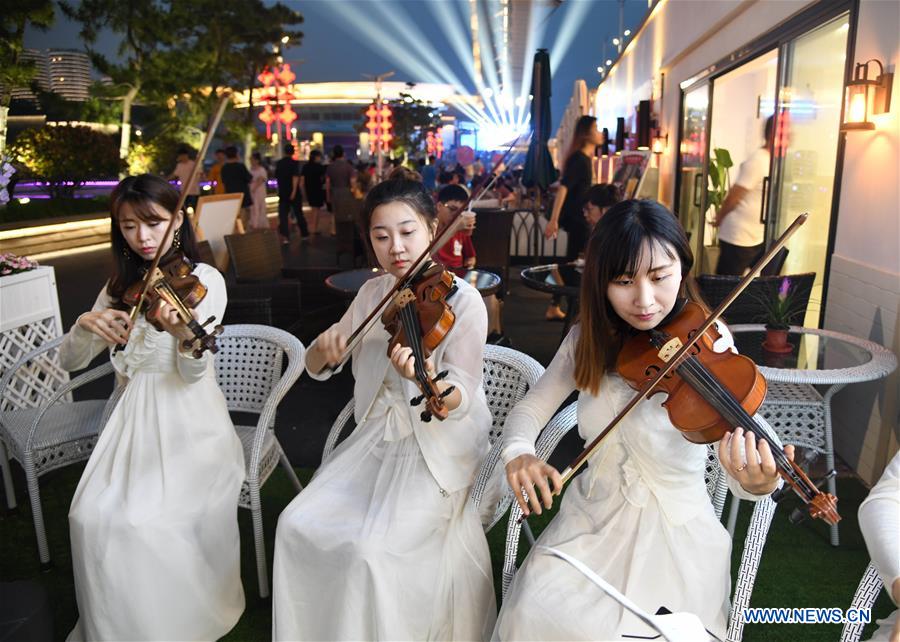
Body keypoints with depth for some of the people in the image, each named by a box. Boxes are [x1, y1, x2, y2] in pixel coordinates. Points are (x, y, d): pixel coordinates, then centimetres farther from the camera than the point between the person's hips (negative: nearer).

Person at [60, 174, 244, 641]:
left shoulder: (204, 280, -5)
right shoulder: (120, 286, 10)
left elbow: (193, 372, -16)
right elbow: (70, 361, 8)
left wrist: (184, 333, -38)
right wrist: (85, 324, -13)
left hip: (188, 424, -4)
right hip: (132, 421, 5)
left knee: (145, 519, -24)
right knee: (92, 517, -18)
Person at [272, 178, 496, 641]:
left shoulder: (462, 299, -13)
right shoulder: (373, 293, 4)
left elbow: (463, 399, -20)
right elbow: (317, 369, 9)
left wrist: (432, 384, -42)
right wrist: (325, 346, -14)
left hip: (438, 449, -5)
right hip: (375, 440, 6)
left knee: (372, 549, -22)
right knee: (298, 525, -8)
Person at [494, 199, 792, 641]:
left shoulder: (708, 345, -15)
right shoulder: (588, 340, -4)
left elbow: (740, 458, -22)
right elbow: (530, 409, -1)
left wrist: (757, 483, -46)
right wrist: (517, 453, -23)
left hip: (673, 532, -2)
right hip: (591, 521, 3)